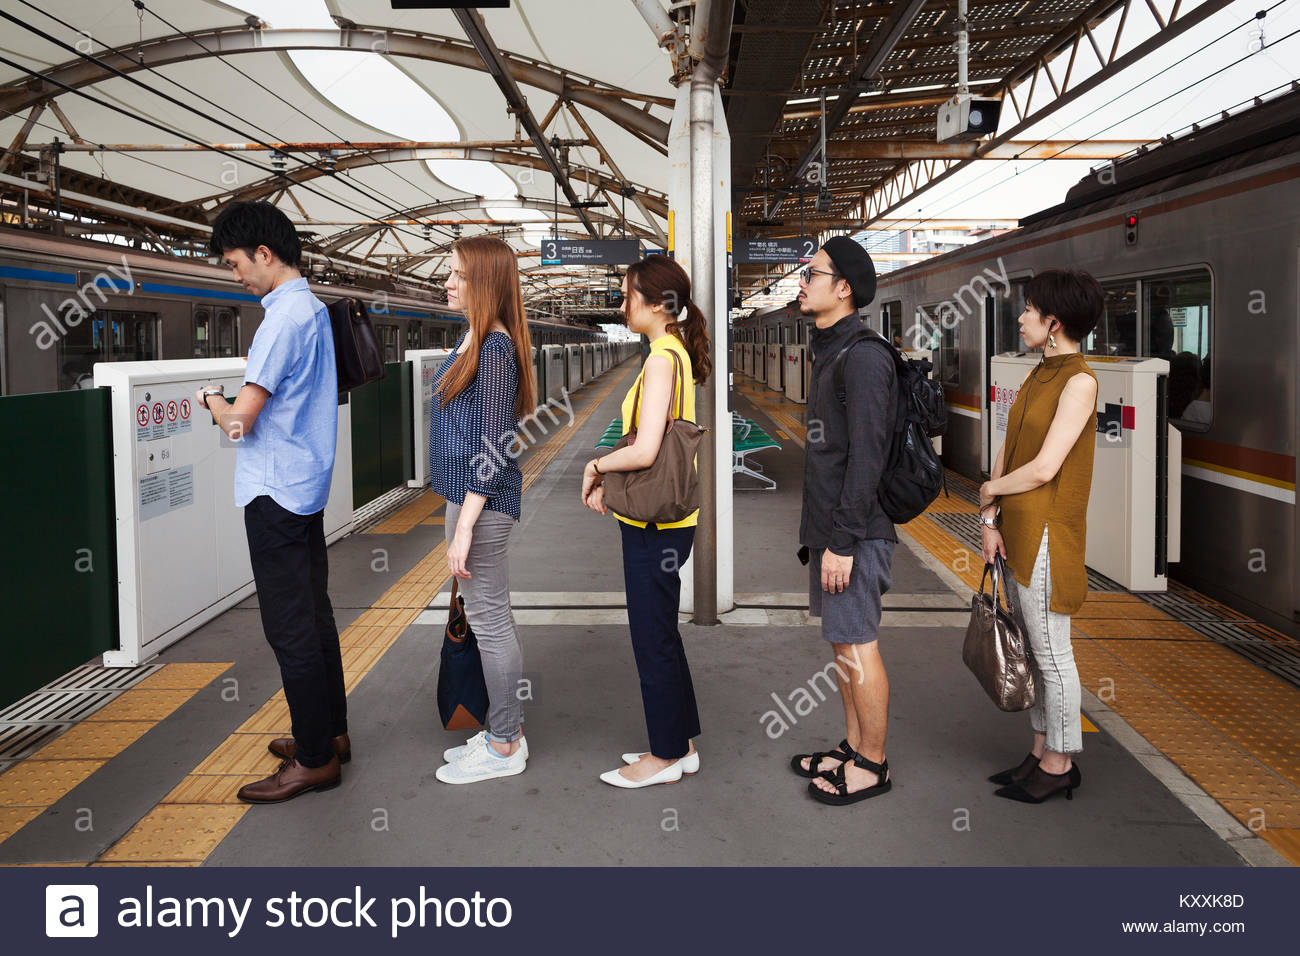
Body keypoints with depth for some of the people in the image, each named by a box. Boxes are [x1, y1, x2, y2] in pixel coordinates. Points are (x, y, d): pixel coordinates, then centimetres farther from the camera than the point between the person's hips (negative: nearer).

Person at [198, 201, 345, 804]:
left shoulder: (284, 317, -18)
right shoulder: (314, 309, 13)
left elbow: (241, 418, -21)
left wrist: (213, 404, 0)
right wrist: (231, 408, 1)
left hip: (275, 492, -10)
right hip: (307, 486, 10)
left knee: (290, 629, -3)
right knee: (314, 617, 17)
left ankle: (315, 759, 6)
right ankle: (331, 732, 28)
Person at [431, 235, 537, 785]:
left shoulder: (494, 349, -18)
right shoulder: (475, 338, 12)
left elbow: (492, 446, -21)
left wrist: (464, 527, -21)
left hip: (483, 503, -10)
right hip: (467, 496, 10)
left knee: (489, 621, 0)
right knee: (490, 620, 17)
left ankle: (504, 748, 14)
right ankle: (506, 731, 29)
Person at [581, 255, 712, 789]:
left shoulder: (662, 359, -18)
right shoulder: (677, 353, 11)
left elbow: (644, 451, -27)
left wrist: (596, 466, -9)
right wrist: (608, 479, 8)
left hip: (654, 524, -10)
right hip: (666, 518, 10)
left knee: (653, 638, 3)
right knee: (660, 634, 18)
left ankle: (665, 757, 17)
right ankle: (681, 745, 30)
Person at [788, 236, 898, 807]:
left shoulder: (864, 356, -16)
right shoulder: (828, 352, 15)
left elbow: (867, 456, -21)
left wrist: (843, 540, -22)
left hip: (854, 530, -10)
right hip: (827, 525, 10)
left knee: (856, 646, 0)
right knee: (839, 640, 16)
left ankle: (872, 766, 13)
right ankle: (853, 746, 29)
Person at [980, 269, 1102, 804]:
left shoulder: (1080, 381, -15)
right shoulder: (1040, 375, 12)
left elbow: (1043, 468, -21)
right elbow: (1008, 452, 11)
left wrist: (990, 490, -4)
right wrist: (991, 519, 3)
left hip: (1046, 531, -9)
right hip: (1019, 531, 9)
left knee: (1051, 651, 2)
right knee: (1037, 648, 16)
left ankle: (1059, 764, 16)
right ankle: (1042, 752, 27)